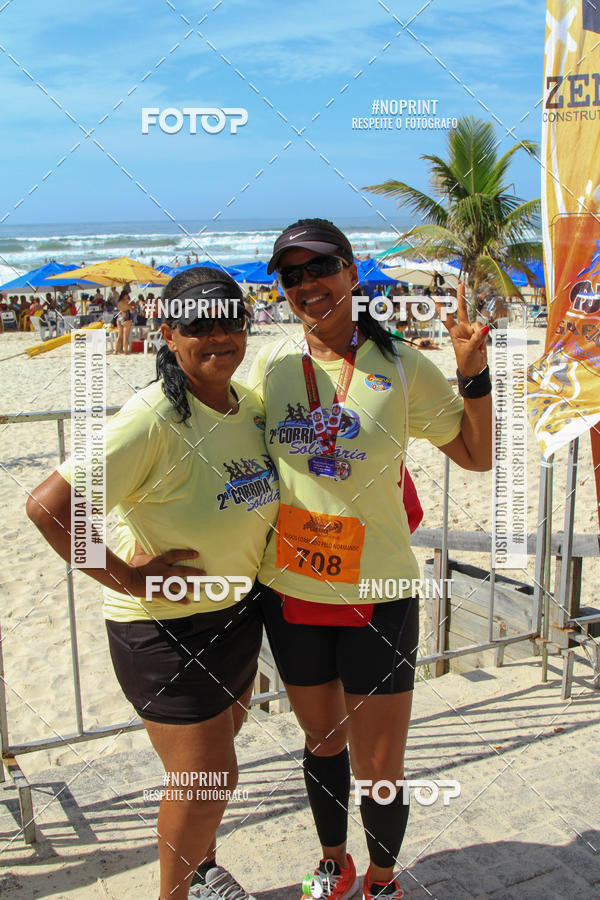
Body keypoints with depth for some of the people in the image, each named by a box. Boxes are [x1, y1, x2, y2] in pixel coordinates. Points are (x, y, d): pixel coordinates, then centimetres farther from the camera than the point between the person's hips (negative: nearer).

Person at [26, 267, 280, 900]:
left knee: (213, 765, 24)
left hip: (238, 613, 7)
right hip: (164, 627, -7)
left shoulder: (251, 405, -1)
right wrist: (126, 576, -25)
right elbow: (47, 505, -31)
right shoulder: (152, 419, -26)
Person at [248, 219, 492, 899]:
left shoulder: (402, 368, -7)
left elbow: (478, 456, 1)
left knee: (379, 768, 6)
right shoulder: (272, 364, 0)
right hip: (290, 592, 3)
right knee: (322, 742, 22)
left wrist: (473, 373, -12)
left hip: (378, 595, -2)